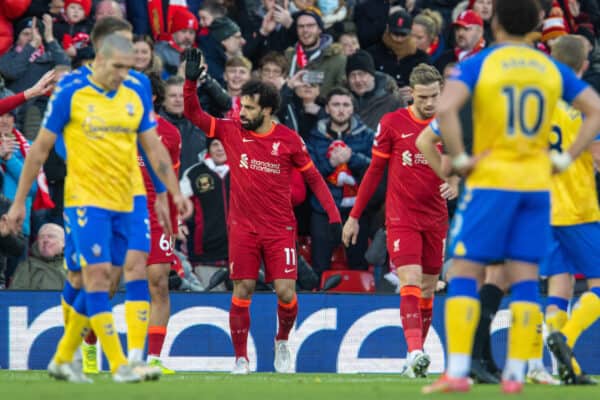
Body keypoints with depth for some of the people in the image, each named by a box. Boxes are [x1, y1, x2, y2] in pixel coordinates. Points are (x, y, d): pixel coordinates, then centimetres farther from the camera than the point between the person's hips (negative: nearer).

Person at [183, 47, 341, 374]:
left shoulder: (289, 140, -1)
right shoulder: (231, 132, 2)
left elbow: (313, 177, 5)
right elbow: (194, 114, 2)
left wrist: (333, 215, -2)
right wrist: (191, 80, -13)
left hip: (280, 228, -1)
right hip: (243, 227, 1)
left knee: (286, 292, -8)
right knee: (242, 291, -3)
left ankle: (282, 341, 21)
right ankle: (241, 359, 5)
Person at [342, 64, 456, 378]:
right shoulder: (392, 123, -3)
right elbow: (375, 170, 4)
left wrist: (456, 185, -18)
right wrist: (354, 216, 6)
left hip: (435, 219, 3)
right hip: (401, 218, -3)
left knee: (427, 290, 7)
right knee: (410, 282, -18)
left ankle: (417, 356, 15)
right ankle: (415, 351, -29)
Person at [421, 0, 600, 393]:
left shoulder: (477, 64, -3)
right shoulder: (552, 69, 9)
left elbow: (446, 109, -20)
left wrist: (460, 158, -10)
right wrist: (566, 158, 6)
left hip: (491, 180, -4)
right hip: (537, 182, 4)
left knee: (464, 272, -1)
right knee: (524, 276, 6)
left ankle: (457, 371, -10)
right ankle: (515, 374, 2)